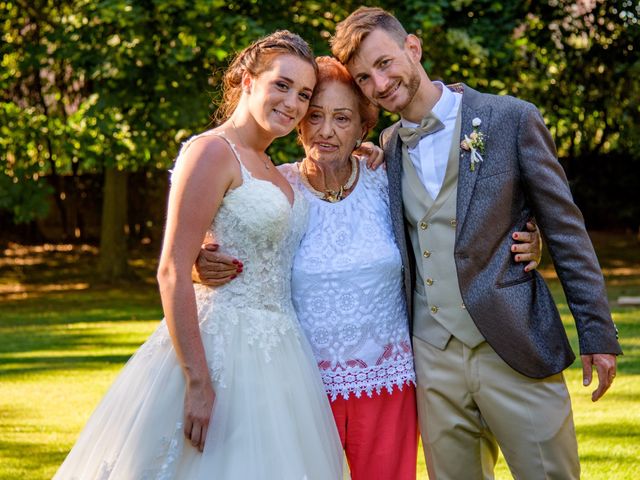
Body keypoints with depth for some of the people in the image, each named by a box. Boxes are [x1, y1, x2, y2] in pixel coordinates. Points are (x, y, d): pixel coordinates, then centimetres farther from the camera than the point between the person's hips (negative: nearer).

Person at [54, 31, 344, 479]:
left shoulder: (271, 170, 16)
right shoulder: (212, 151, -10)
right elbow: (173, 271, -17)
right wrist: (198, 383, -22)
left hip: (275, 354, 9)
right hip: (223, 347, -9)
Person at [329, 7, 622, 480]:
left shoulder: (511, 119, -3)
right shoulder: (387, 148, 10)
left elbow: (566, 230, -1)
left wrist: (598, 333, -3)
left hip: (514, 351, -4)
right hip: (433, 359, 4)